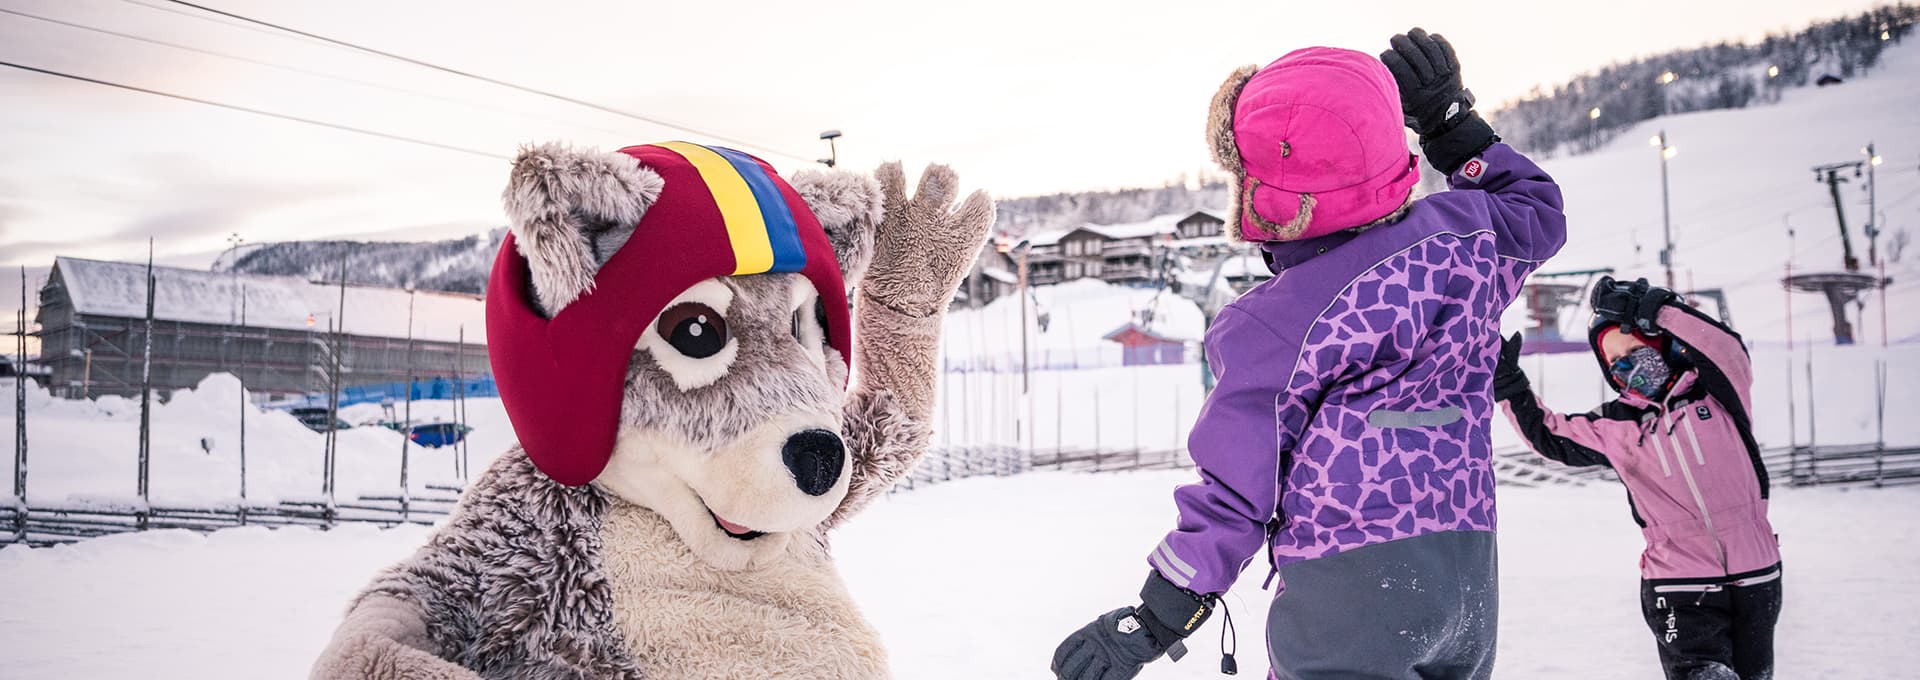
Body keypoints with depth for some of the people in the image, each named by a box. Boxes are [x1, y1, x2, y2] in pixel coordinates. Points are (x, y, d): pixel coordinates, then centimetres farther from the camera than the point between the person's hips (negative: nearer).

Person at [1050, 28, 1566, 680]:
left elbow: (1235, 494, -12)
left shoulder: (1268, 329, -16)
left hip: (1348, 586, -7)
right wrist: (1450, 119, 21)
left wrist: (1151, 622, -3)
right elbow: (1536, 213, 23)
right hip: (1470, 575, 8)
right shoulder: (1461, 231, -2)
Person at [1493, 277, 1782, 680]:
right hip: (1678, 583, -1)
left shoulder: (1716, 396, -1)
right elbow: (1550, 435, 7)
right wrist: (1508, 385, -3)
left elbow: (1728, 352, -20)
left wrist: (1652, 308, -26)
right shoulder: (1615, 428, 3)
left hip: (1755, 574, 1)